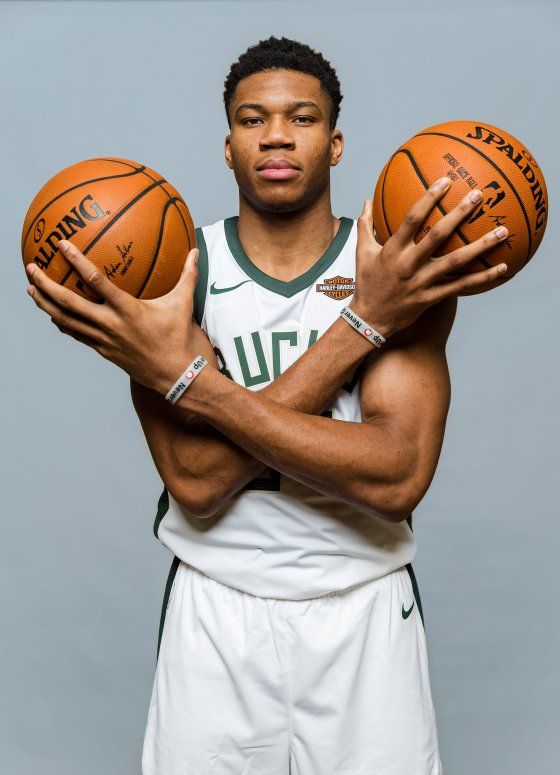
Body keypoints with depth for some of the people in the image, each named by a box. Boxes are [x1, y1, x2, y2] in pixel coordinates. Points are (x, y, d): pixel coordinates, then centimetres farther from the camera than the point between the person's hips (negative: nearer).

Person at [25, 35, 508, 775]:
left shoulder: (409, 265, -8)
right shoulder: (171, 270, -7)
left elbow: (397, 480, -21)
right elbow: (196, 481, -20)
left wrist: (188, 380, -25)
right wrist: (362, 324, -24)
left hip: (366, 610, 0)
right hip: (216, 612, 1)